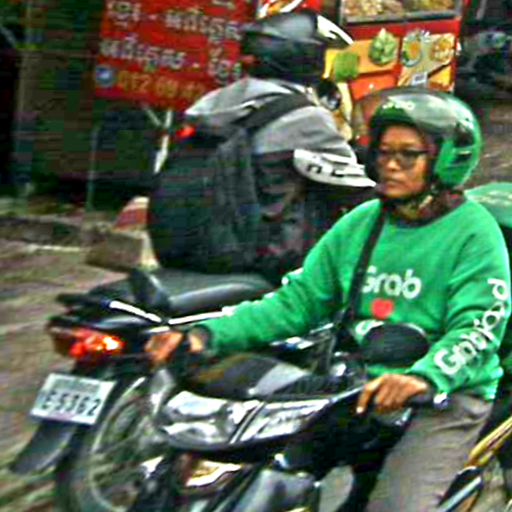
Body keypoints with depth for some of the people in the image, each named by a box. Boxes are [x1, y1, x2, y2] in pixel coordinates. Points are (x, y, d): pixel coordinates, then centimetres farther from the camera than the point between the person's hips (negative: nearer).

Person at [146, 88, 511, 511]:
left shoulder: (474, 231, -5)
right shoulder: (360, 223, 12)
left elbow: (475, 330, -16)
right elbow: (297, 300, 8)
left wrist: (424, 377, -37)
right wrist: (209, 335, -6)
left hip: (446, 395, -5)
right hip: (360, 385, 5)